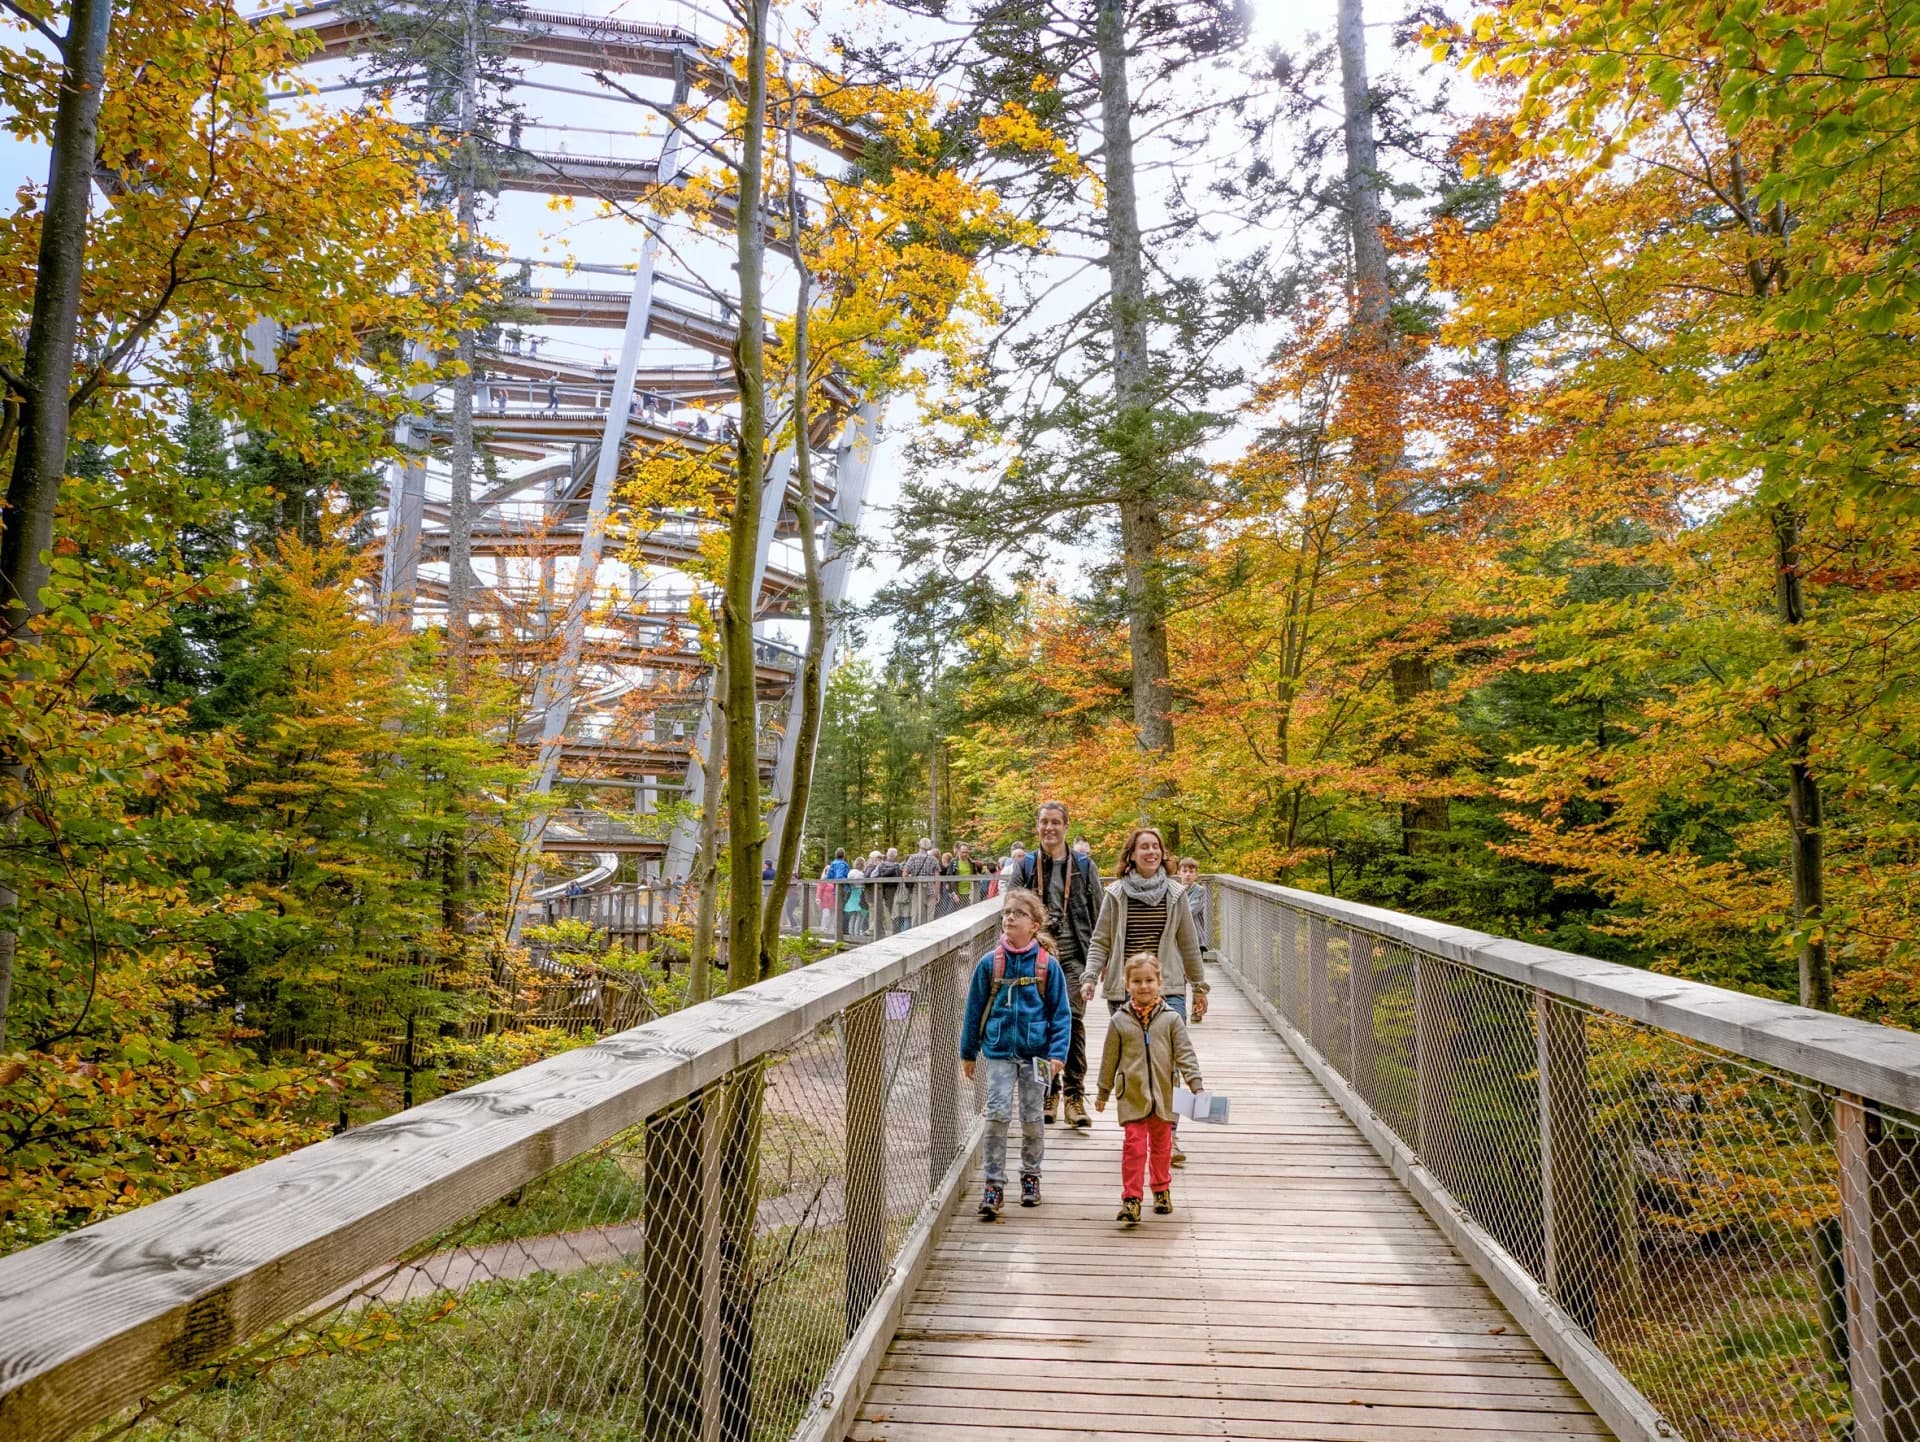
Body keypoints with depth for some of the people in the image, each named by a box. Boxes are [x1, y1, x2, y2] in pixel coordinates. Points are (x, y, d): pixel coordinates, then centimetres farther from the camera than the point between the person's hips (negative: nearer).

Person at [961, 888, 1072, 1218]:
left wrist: (1057, 1053, -9)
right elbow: (974, 1009, 5)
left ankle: (1031, 1175, 31)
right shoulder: (989, 963, -3)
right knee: (997, 1114, -6)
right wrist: (968, 1052, 8)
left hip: (1035, 1052, 0)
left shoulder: (1047, 965, -5)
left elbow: (1061, 1013, -1)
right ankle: (994, 1184, 4)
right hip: (999, 1051, 0)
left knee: (1032, 1117, 12)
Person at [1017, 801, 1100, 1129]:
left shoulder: (1083, 865, 6)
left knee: (1073, 1021, -8)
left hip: (1074, 954, -1)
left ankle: (1074, 1095, -1)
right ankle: (1048, 1093, 16)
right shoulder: (1026, 865, 8)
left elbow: (1098, 913, 7)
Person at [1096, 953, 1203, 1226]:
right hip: (1132, 1096, -1)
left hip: (1163, 1096, 1)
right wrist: (1103, 1093, 12)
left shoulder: (1171, 1018, -2)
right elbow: (1110, 1059, 6)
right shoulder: (1120, 1020, -2)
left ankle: (1161, 1189, 35)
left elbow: (1185, 1054, -3)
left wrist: (1197, 1084, -12)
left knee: (1161, 1146, 16)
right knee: (1134, 1146, -7)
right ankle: (1131, 1199, 0)